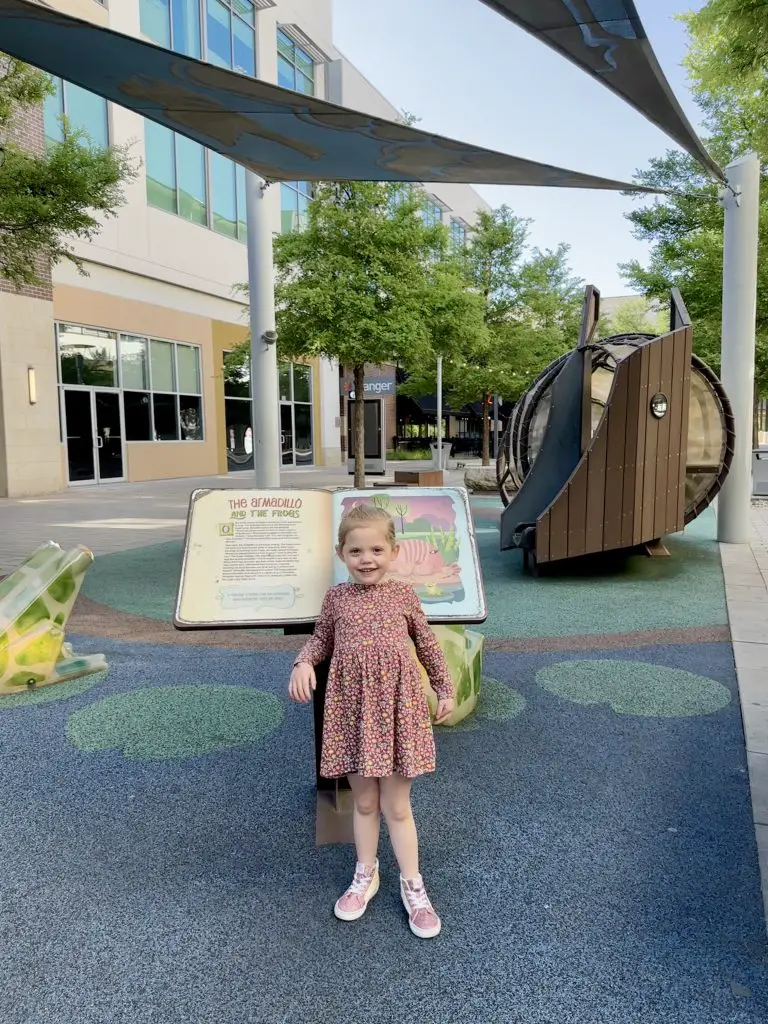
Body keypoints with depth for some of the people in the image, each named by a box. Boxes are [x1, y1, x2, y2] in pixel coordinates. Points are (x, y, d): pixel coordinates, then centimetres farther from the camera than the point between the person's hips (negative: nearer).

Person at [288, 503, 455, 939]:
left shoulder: (404, 594, -3)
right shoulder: (337, 598, -1)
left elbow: (428, 643, 7)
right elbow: (321, 640, 13)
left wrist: (446, 689, 10)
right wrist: (303, 663, -7)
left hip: (397, 705, -1)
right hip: (352, 707, 2)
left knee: (396, 805, 8)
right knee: (364, 801, 15)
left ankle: (413, 885, 27)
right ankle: (366, 875, 37)